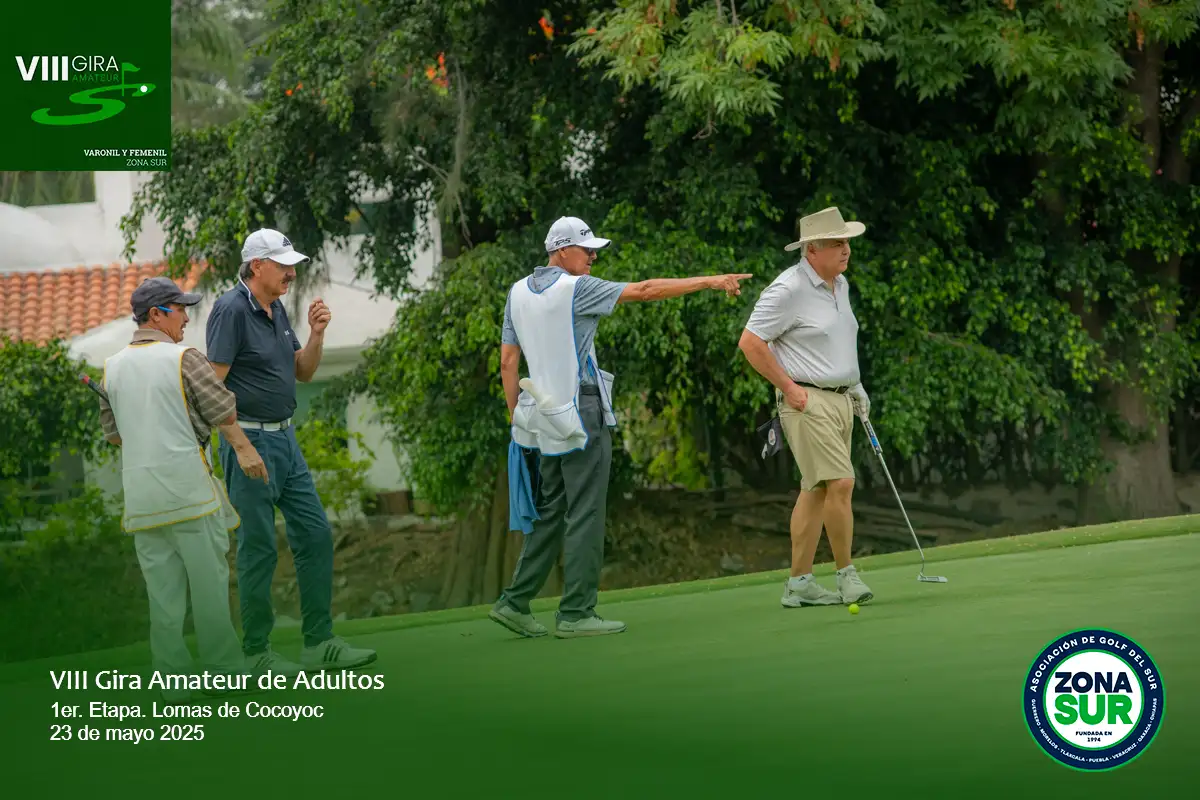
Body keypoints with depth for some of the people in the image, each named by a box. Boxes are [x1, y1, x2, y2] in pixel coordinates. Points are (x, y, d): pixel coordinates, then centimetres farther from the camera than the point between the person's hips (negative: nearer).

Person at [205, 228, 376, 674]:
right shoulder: (231, 310, -14)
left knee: (315, 534, 8)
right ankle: (256, 652, 7)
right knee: (259, 548, -2)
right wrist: (238, 446, -21)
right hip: (250, 440, -9)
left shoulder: (276, 310, 12)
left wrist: (316, 334, 0)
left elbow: (303, 372, 18)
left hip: (285, 438, 9)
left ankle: (319, 643, 15)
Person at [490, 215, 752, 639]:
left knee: (550, 510, 13)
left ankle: (514, 601, 10)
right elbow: (645, 290, -12)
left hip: (544, 415, 8)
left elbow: (507, 361, 11)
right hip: (580, 413, -8)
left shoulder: (518, 293, 11)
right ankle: (575, 613, -4)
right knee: (585, 513, -4)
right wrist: (709, 281, -8)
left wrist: (516, 417, 16)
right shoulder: (575, 288, -11)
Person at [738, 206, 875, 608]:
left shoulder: (841, 285, 14)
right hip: (807, 402, -9)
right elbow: (750, 342, -15)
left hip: (840, 399, 9)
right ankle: (846, 574, -5)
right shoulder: (788, 289, -14)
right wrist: (788, 386, -13)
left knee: (816, 490, 8)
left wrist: (855, 385, 19)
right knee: (840, 482, -15)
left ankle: (799, 582, 12)